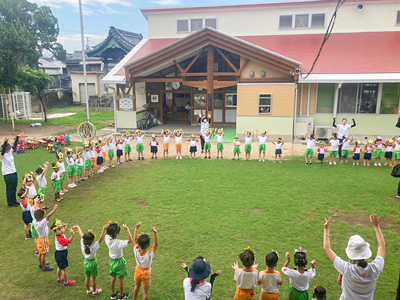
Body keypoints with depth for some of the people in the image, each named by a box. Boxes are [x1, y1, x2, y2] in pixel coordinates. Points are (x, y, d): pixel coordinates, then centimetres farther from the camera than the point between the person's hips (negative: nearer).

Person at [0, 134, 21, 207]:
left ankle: (14, 201, 29)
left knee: (14, 188, 16)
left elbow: (14, 145, 10)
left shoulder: (10, 152, 5)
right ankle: (10, 203, 14)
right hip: (8, 174, -8)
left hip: (14, 172, 8)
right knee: (9, 189, 3)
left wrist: (17, 137, 4)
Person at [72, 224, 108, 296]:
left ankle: (88, 290, 43)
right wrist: (104, 230, -47)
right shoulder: (94, 247, -33)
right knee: (93, 279, 16)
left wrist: (78, 227, 5)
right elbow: (101, 239, -39)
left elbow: (81, 235, -10)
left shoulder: (82, 245, -23)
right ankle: (94, 291, 36)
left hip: (86, 262, 4)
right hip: (93, 263, -4)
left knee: (87, 278, 22)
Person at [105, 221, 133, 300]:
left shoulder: (107, 239, -18)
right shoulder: (119, 243, -35)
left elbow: (106, 234, 5)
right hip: (119, 262, -6)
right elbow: (130, 240, -40)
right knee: (120, 279, 15)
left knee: (113, 278, 23)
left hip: (111, 261, 6)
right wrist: (127, 229, -40)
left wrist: (109, 226, -7)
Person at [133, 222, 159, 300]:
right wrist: (155, 233, -38)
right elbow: (156, 245, -28)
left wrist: (136, 228, -16)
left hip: (138, 270, 4)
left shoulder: (136, 251, -28)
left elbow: (135, 240, -17)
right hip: (146, 273, -4)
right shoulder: (150, 254, -36)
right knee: (145, 292, 15)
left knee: (137, 286, 29)